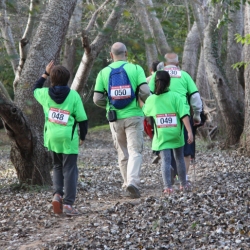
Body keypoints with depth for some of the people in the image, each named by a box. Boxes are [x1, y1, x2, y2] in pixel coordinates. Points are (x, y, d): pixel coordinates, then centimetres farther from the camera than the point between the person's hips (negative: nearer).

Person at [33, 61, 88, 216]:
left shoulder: (45, 94, 2)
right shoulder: (73, 95, -6)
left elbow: (35, 88, 27)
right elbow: (82, 119, -3)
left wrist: (45, 74, 30)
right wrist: (83, 136, 10)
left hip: (51, 137, 3)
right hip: (68, 138, -3)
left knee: (58, 166, 21)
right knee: (70, 170, 2)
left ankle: (57, 194, 1)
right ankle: (68, 204, -4)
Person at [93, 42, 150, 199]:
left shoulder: (104, 72, 3)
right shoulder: (136, 69, -3)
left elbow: (97, 99, 1)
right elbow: (145, 92, -13)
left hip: (115, 118, 2)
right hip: (134, 115, -2)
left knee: (123, 152, 15)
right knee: (135, 151, -3)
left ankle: (128, 183, 20)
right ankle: (133, 181, -21)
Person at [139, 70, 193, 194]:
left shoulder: (151, 99, -1)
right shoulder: (175, 96, -7)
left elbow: (145, 111, 19)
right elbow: (184, 115, -12)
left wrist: (139, 100, 36)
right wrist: (189, 132, -12)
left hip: (162, 135, 0)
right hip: (176, 133, 0)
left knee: (165, 160, 0)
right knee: (179, 158, 17)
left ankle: (168, 187, -13)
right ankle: (183, 184, 28)